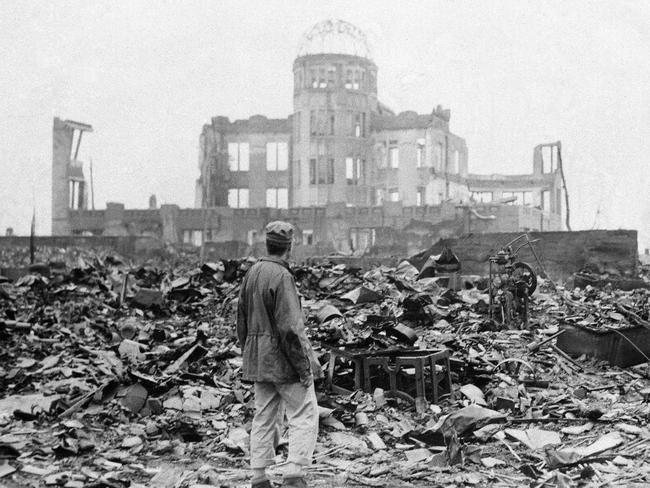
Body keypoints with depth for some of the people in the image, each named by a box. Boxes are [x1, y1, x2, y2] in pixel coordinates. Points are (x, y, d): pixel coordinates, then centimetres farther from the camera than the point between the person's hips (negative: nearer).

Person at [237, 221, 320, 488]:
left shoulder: (251, 273, 8)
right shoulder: (282, 277, -18)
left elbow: (242, 320, 14)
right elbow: (290, 328, -21)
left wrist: (249, 357, 21)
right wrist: (304, 367, -15)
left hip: (258, 359, 8)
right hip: (283, 358, -8)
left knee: (265, 417, 13)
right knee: (304, 416, 0)